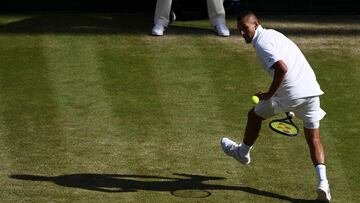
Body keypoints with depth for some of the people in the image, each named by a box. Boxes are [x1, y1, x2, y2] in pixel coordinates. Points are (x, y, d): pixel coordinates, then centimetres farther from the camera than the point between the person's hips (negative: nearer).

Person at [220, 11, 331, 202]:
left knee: (255, 115, 19)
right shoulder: (273, 34, 21)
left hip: (291, 93, -7)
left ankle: (243, 152, 41)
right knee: (313, 138, 8)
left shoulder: (262, 42, -8)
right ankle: (322, 181, -9)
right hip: (312, 90, 8)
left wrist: (269, 94, -11)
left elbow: (282, 68, -22)